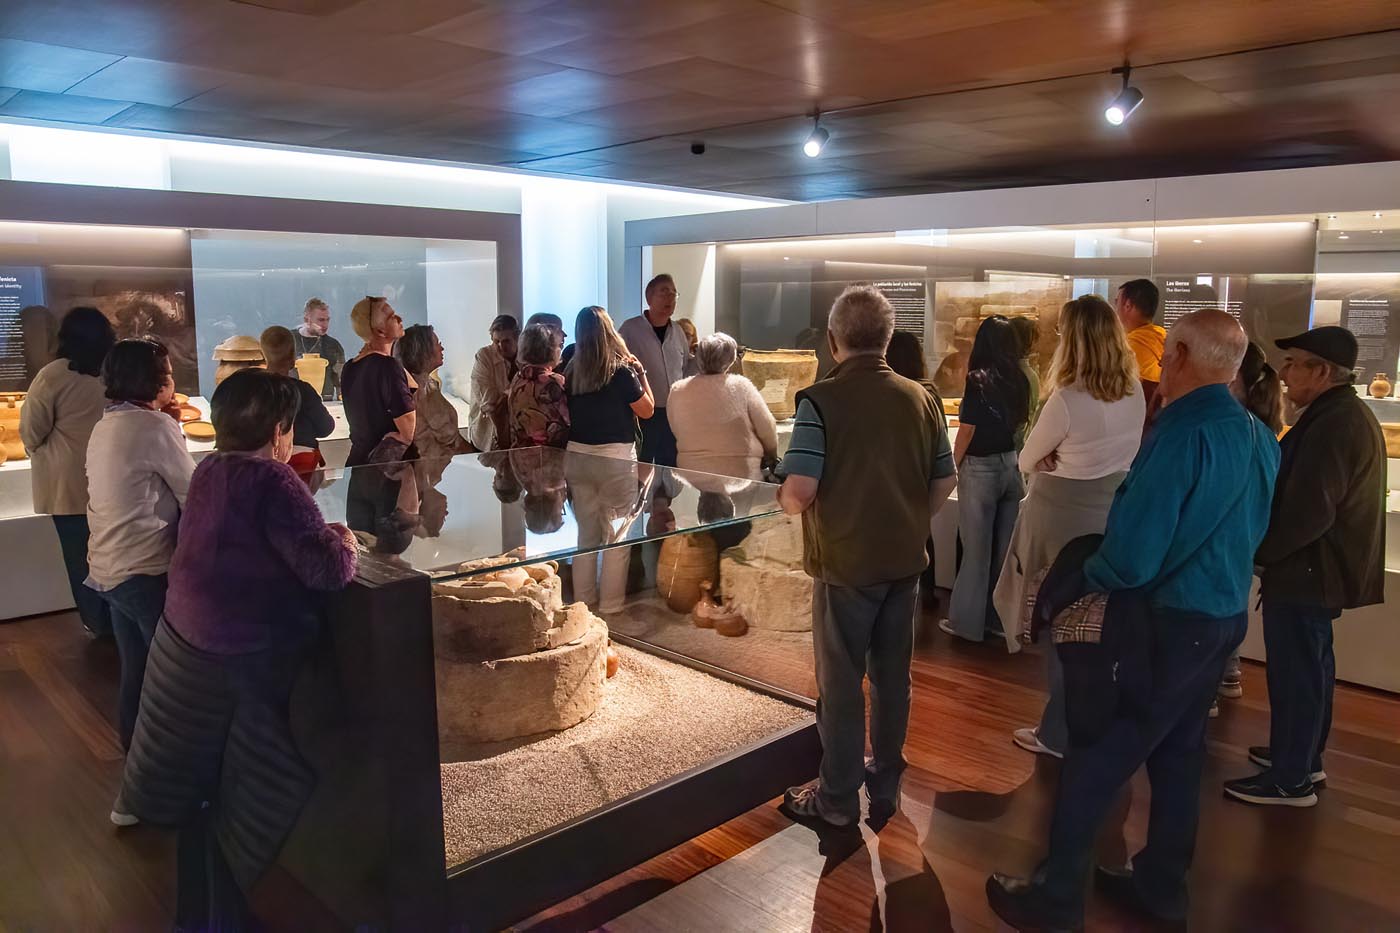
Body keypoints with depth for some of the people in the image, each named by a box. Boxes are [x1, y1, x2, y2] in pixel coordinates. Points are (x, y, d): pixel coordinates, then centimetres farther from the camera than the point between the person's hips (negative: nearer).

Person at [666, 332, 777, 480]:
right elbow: (768, 431, -7)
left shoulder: (677, 391, -6)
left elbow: (677, 433, 6)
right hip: (741, 476, -3)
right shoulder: (741, 386, -14)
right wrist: (771, 457, 13)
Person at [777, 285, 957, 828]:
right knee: (892, 676, 17)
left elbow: (799, 492, -23)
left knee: (841, 683, 8)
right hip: (905, 562, 5)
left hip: (846, 564, -5)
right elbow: (944, 482, 7)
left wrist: (783, 499, -1)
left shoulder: (821, 400, -17)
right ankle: (885, 786, 32)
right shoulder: (920, 398, 0)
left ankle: (838, 799, 22)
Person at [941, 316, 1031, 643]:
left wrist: (952, 469, 0)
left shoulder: (978, 380, -13)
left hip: (981, 469, -5)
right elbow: (1021, 424, 8)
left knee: (976, 547, 3)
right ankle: (1001, 618, 23)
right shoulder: (1020, 381, 1)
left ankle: (967, 621, 13)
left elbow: (966, 432, -10)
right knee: (1006, 547, 12)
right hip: (1013, 467, 5)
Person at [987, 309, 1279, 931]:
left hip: (1169, 621, -8)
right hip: (1224, 614, 9)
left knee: (1096, 757, 2)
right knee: (1178, 749, 19)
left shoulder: (1183, 437, -24)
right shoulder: (1259, 437, 3)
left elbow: (1131, 557, -26)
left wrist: (1083, 578, -7)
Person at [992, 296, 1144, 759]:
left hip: (1065, 516, -6)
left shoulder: (1067, 400, -21)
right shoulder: (1134, 394, 0)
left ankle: (1061, 733, 19)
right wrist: (1064, 458, 0)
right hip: (1117, 513, 7)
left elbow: (1027, 461, -9)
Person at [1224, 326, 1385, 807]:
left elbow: (1307, 513, -27)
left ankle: (1289, 779, 10)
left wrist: (1252, 551, -15)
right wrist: (1264, 549, 12)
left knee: (1294, 672, -1)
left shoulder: (1334, 425, -23)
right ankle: (1304, 757, 35)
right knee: (1310, 667, 20)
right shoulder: (1347, 415, 11)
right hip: (1321, 568, 11)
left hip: (1307, 572, -11)